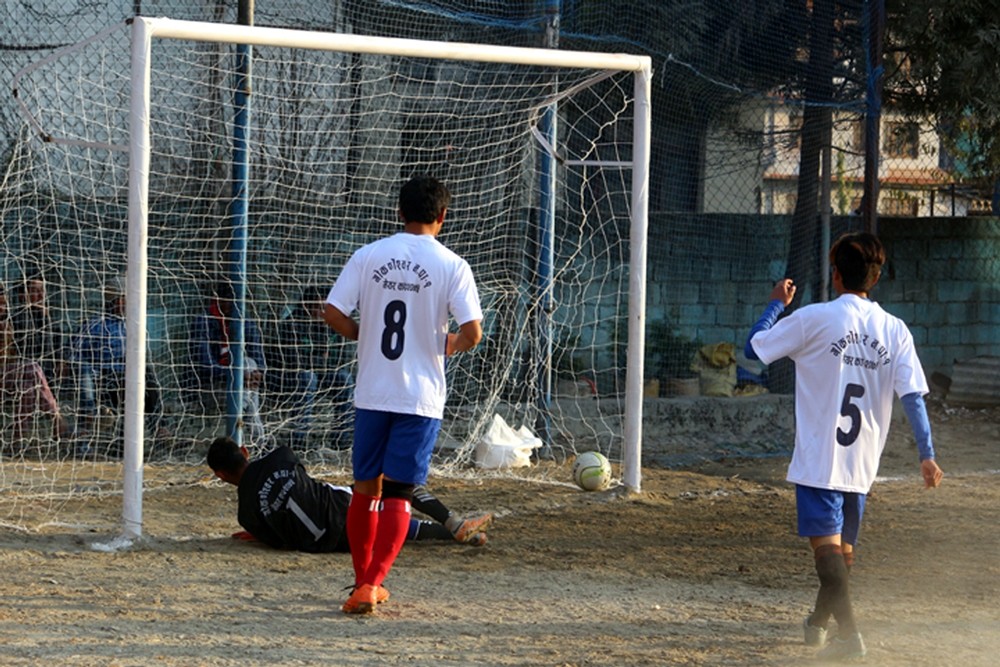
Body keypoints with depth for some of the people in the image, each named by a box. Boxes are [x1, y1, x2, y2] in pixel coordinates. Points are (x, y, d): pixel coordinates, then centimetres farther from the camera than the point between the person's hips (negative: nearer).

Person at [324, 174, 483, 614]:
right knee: (398, 495, 0)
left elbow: (332, 313, -4)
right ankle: (370, 586, -10)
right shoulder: (452, 266, -6)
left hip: (371, 392, 2)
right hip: (421, 397, -2)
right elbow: (472, 333, -13)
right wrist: (448, 344, 9)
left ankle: (363, 580, 24)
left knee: (366, 488, 15)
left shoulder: (368, 256, 1)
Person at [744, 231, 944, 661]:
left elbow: (754, 348, -1)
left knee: (826, 546, -10)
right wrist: (927, 454, -1)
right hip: (862, 463, 5)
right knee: (843, 548, 19)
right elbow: (913, 395, -3)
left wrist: (777, 304, 14)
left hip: (819, 459, -5)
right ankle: (819, 622, 39)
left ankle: (848, 631, -25)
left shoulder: (814, 319, -10)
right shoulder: (895, 330, 2)